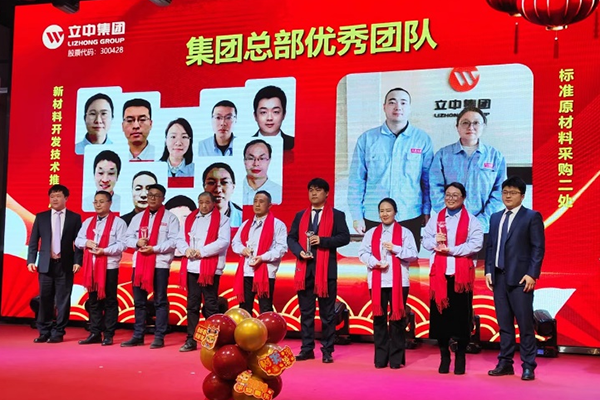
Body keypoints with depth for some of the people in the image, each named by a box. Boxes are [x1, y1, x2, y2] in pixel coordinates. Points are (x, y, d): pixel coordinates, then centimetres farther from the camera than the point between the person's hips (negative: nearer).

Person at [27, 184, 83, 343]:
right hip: (46, 264, 1)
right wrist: (31, 260, -3)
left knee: (63, 300, 1)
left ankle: (58, 333, 9)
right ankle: (44, 332, 13)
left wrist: (77, 261, -9)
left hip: (65, 265, -1)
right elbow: (33, 241, 7)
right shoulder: (41, 217, 8)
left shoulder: (75, 217, 4)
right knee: (45, 299, 4)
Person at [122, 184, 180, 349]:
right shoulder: (138, 217, 16)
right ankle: (138, 336, 15)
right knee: (139, 301, 8)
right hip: (139, 262, 5)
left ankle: (159, 337, 2)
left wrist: (154, 248, -16)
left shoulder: (170, 217, 1)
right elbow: (128, 237, 14)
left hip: (160, 263, -5)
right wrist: (137, 242, -8)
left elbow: (174, 241, -8)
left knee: (160, 301, -2)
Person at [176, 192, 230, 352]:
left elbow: (223, 242, -10)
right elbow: (180, 239, 13)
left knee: (210, 305, -2)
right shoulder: (190, 219, 18)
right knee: (192, 304, 7)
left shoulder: (221, 220, 2)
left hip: (210, 268, -4)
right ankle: (191, 340, 13)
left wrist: (202, 252, -14)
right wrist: (186, 250, -8)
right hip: (191, 267, 5)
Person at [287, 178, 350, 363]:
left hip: (326, 269, -3)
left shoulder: (337, 215, 5)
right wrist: (299, 251, -9)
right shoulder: (300, 215, 15)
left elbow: (345, 237, -6)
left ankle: (327, 351, 7)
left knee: (327, 313, 2)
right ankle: (307, 349, 12)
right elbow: (291, 238, 10)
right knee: (306, 312, 6)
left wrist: (322, 241, -16)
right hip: (304, 269, 3)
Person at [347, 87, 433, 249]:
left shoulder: (422, 139, 2)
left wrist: (427, 212, 3)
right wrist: (357, 215, 0)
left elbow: (428, 179, 6)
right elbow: (356, 180, 3)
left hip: (410, 217, 0)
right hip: (374, 218, 0)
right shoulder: (367, 139, 2)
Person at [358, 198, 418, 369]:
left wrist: (395, 249, -14)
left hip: (398, 282, -2)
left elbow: (413, 254, -2)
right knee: (379, 318, 4)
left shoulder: (405, 232, 5)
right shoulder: (371, 233, 12)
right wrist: (374, 262, -13)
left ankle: (396, 358, 7)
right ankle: (380, 358, 11)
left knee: (397, 318, -1)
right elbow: (362, 253, 4)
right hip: (377, 282, 2)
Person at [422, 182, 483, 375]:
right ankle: (444, 357, 15)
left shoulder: (471, 221, 3)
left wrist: (450, 249, -15)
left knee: (461, 316, 0)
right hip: (440, 273, 3)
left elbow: (476, 244, -8)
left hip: (462, 274, -3)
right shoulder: (435, 219, 15)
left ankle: (460, 358, 12)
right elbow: (426, 241, 11)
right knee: (440, 315, 3)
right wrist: (435, 241, -11)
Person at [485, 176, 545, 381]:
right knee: (504, 323, 9)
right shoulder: (495, 218, 17)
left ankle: (528, 366, 4)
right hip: (499, 277, 5)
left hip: (520, 278, -5)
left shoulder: (532, 217, -1)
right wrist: (488, 271, 6)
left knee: (525, 323, -3)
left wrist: (532, 274, -13)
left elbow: (538, 248, -6)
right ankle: (505, 363, 16)